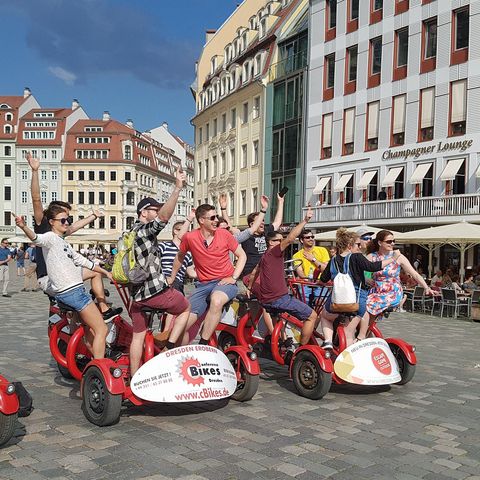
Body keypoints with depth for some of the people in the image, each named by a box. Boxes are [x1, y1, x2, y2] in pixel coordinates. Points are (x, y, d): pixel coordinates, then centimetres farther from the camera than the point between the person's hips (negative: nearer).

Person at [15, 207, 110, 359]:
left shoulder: (63, 242, 21)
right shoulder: (50, 237, -8)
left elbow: (82, 260, 28)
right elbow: (37, 239, -31)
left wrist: (106, 272, 30)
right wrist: (23, 227, -53)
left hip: (75, 290, 10)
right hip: (72, 291, -10)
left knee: (91, 329, 20)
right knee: (101, 329, -9)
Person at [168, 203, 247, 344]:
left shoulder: (224, 234, -4)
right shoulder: (190, 237, -4)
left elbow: (242, 255, 6)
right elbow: (180, 256, 17)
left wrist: (233, 277, -6)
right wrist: (172, 277, 27)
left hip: (225, 281, -2)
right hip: (203, 285, 2)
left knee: (216, 300, -37)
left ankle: (203, 345, -25)